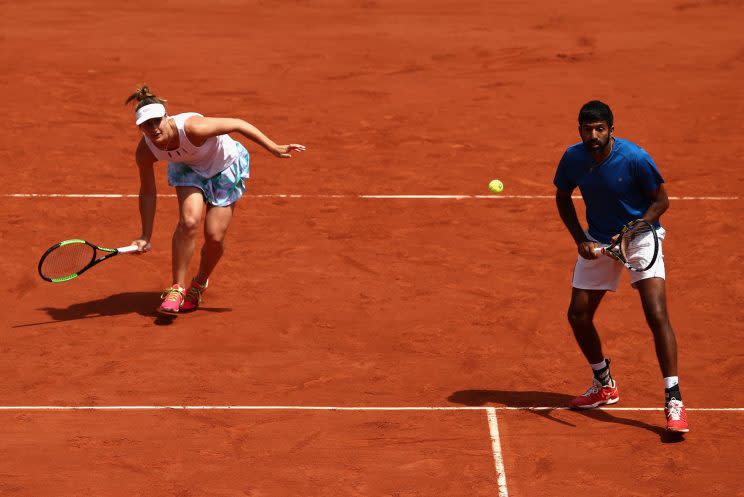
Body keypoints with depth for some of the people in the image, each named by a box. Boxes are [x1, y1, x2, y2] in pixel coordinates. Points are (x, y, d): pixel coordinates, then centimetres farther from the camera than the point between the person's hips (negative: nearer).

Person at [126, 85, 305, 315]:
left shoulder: (192, 128, -41)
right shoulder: (145, 151, -25)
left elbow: (237, 124, -28)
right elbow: (147, 193, -10)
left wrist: (274, 148, -25)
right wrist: (146, 236, -9)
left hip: (225, 166, -2)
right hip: (188, 167, 2)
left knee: (215, 237, -6)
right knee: (189, 220, -25)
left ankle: (199, 284, 24)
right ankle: (177, 288, -11)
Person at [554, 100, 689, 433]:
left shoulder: (635, 159, -24)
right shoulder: (573, 158, -12)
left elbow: (661, 200, -13)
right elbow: (563, 198, 6)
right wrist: (580, 240, -6)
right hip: (598, 241, 5)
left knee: (656, 315, -20)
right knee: (578, 315, 5)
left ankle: (673, 402, -16)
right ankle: (604, 385, 30)